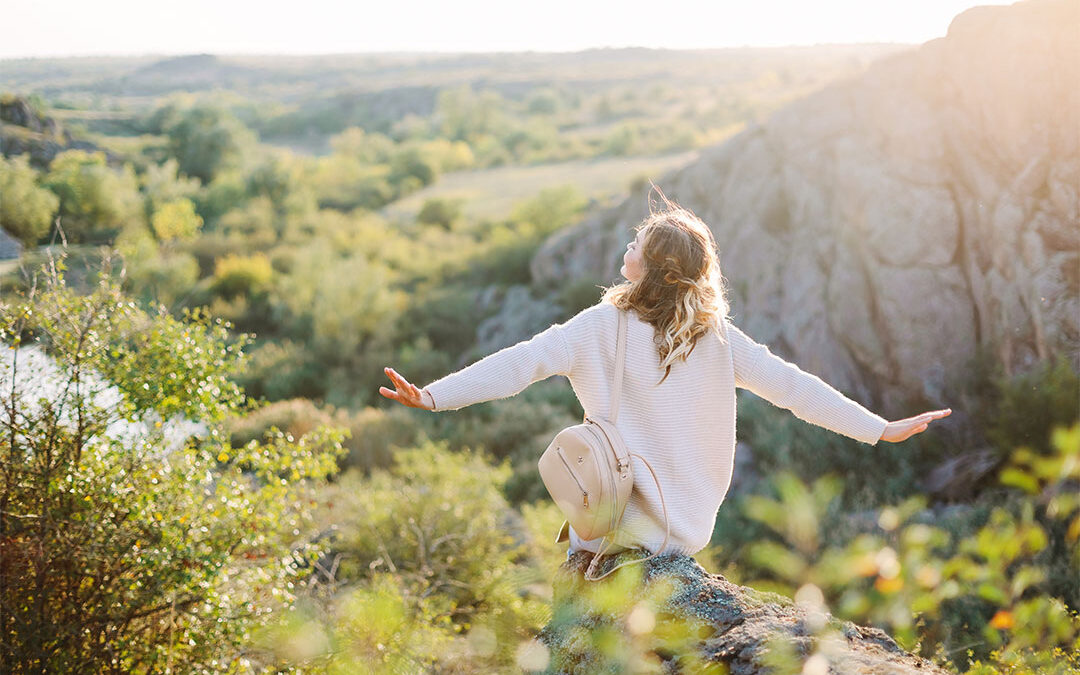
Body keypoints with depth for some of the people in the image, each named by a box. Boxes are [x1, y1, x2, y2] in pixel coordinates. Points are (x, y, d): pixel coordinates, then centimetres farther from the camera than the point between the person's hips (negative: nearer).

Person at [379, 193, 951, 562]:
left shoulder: (602, 328, -11)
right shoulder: (717, 337, -3)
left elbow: (521, 363, -19)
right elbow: (790, 386, -3)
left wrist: (433, 396, -20)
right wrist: (881, 429, 3)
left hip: (621, 526, -4)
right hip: (692, 532, 4)